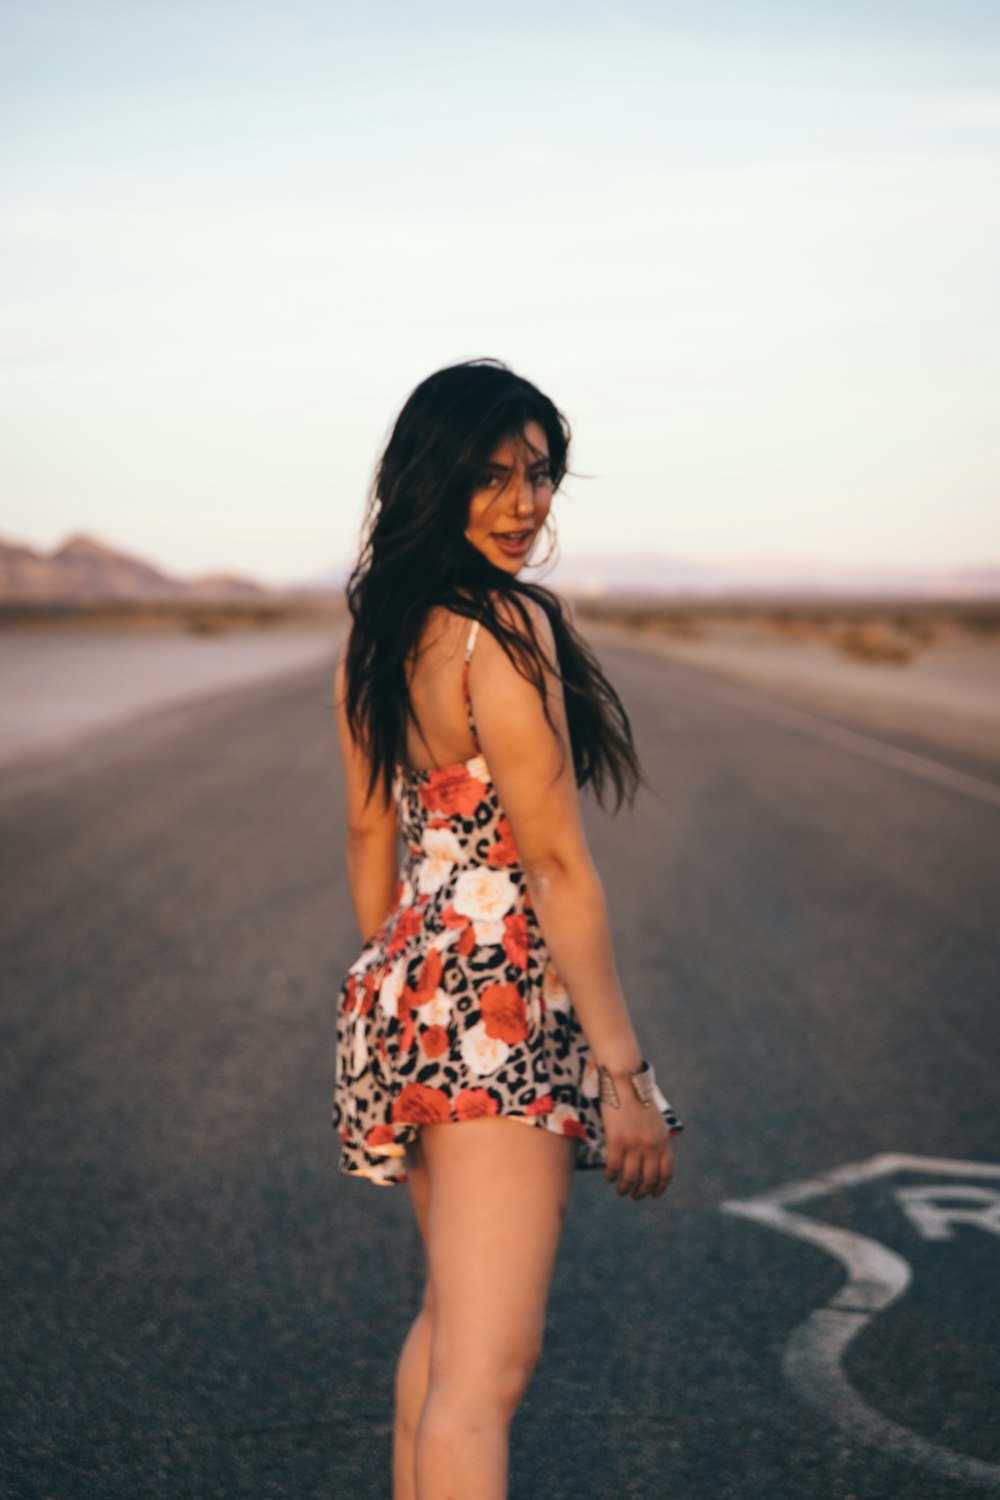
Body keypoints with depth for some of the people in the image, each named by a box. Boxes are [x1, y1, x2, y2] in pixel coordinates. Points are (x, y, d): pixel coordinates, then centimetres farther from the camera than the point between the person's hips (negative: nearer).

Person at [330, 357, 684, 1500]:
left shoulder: (373, 634, 11)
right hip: (501, 1010, -9)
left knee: (451, 1313, 25)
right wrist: (623, 1073, -14)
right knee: (481, 1373, -13)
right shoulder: (507, 628, -15)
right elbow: (556, 863, -17)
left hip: (404, 999, 10)